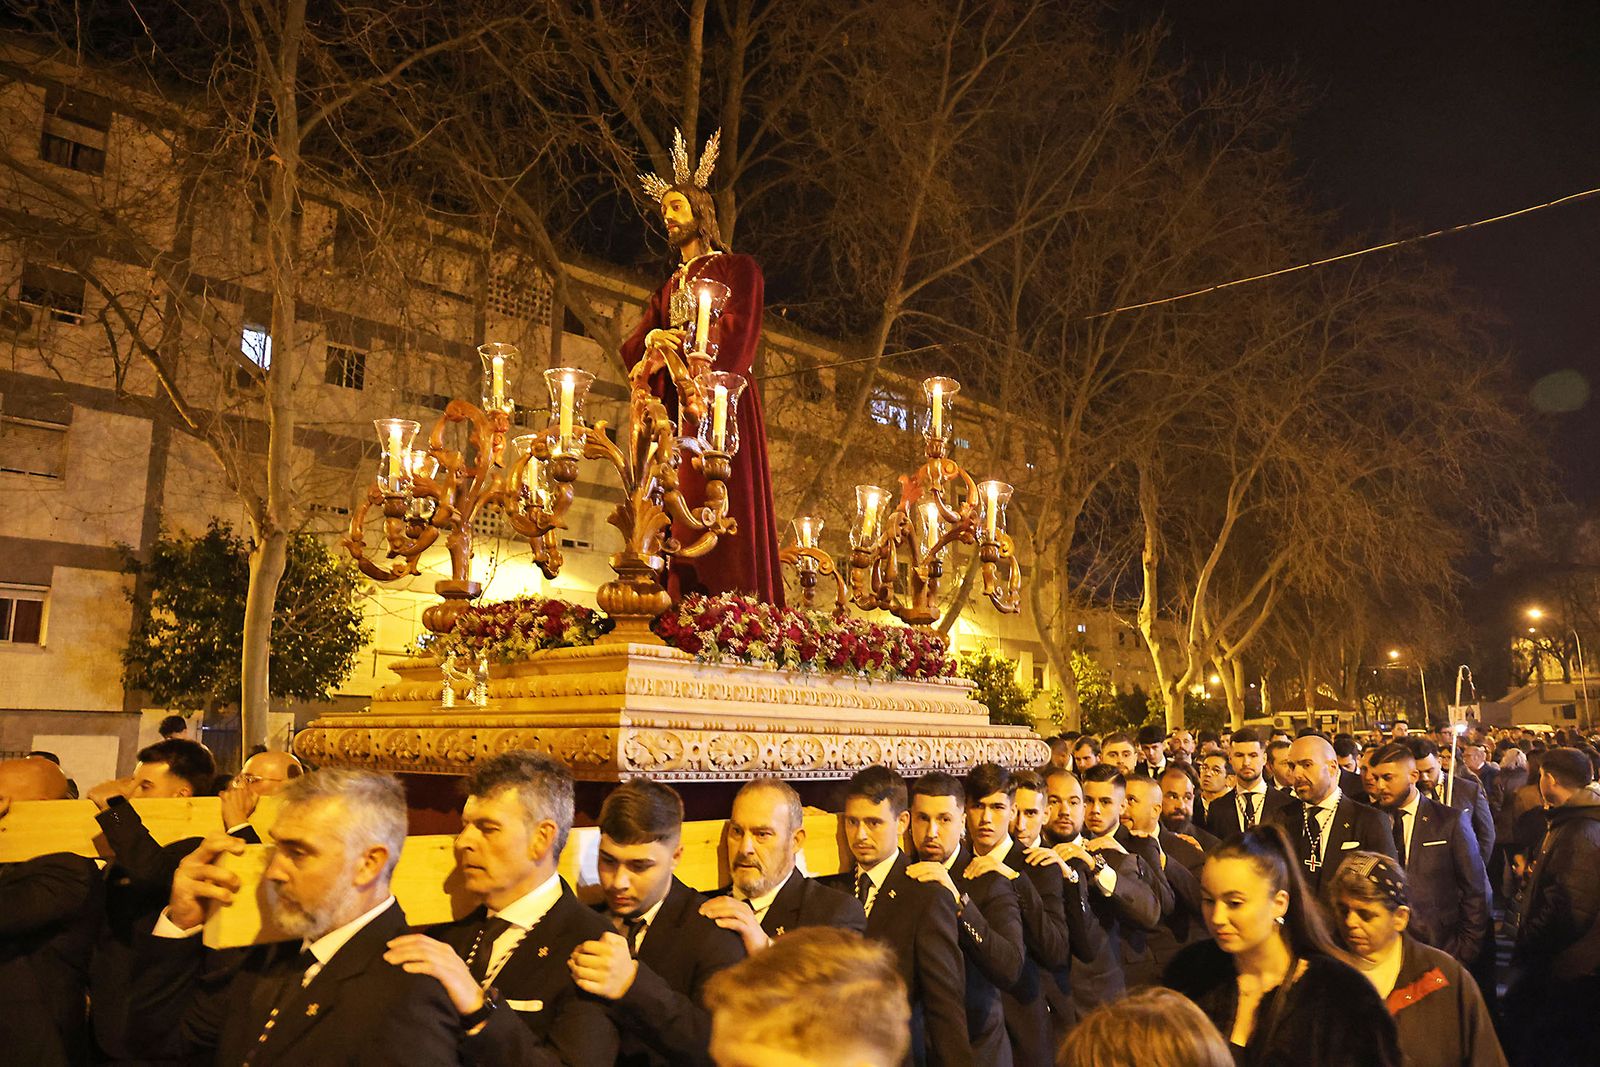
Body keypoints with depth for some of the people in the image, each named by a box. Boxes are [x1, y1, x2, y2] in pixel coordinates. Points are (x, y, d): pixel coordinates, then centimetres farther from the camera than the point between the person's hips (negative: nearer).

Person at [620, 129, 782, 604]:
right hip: (672, 405, 6)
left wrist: (674, 347, -12)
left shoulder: (737, 268, 10)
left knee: (720, 512, -15)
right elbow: (633, 346, 14)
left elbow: (736, 332, -7)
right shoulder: (669, 288, 28)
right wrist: (652, 342, -9)